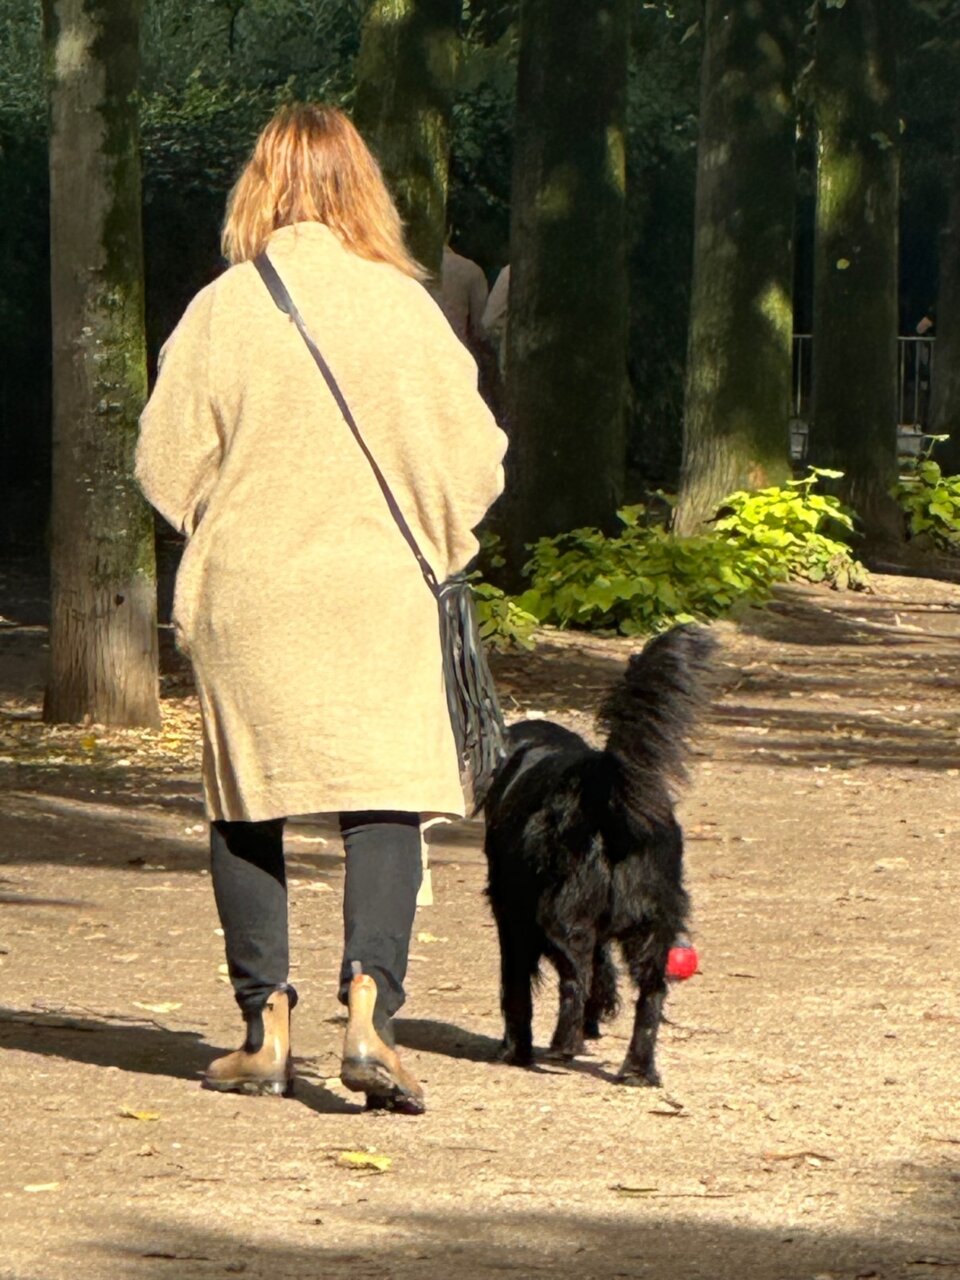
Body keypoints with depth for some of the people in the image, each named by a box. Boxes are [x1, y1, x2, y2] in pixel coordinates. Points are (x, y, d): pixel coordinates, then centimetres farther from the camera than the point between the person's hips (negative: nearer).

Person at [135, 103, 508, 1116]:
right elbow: (471, 457, 2)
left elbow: (167, 463, 0)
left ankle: (266, 1030, 11)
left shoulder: (222, 310, -5)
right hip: (376, 593, 0)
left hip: (242, 588, 1)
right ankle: (368, 1008, -18)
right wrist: (429, 547, 20)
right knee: (386, 800, -1)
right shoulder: (403, 305, -4)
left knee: (244, 805, 10)